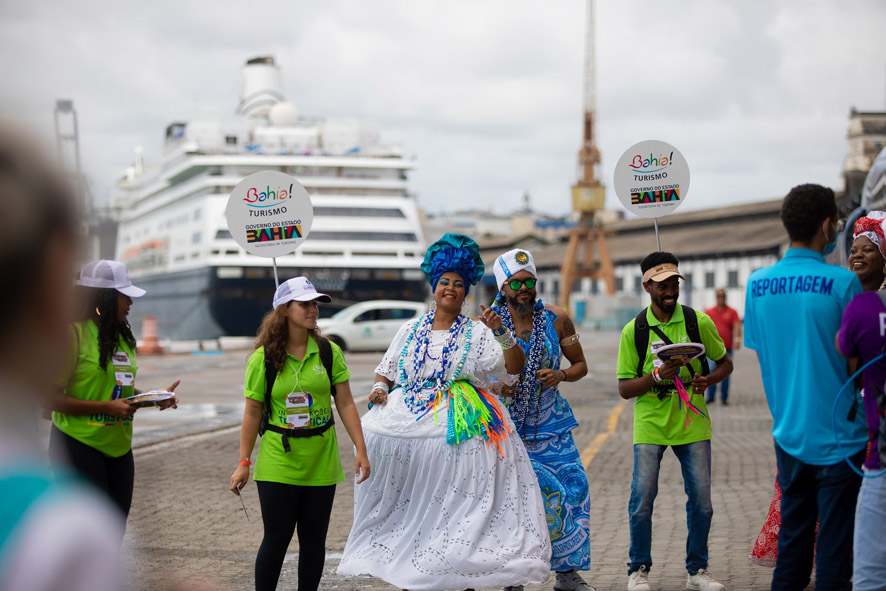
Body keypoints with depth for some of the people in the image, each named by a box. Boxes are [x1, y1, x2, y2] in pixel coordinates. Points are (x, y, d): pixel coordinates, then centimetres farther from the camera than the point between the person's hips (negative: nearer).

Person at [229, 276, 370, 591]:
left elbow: (345, 403, 3)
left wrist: (361, 450, -1)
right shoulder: (263, 359, -5)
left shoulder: (329, 352, 1)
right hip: (277, 463, -2)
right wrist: (244, 463, -1)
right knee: (276, 538, -1)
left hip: (321, 464, 3)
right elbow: (252, 413, -1)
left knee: (314, 539, 8)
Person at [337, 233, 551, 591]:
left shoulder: (477, 333, 7)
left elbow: (514, 368, 1)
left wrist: (502, 334, -11)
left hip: (460, 425, -2)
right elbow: (386, 369, 23)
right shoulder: (411, 331, 15)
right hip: (410, 421, 2)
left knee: (458, 501, -10)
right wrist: (380, 389, 3)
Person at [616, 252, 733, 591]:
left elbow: (725, 363, 11)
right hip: (650, 426, -1)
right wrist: (657, 376, -19)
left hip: (692, 423, 1)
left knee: (701, 502, 3)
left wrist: (708, 379, -11)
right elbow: (624, 388, -1)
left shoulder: (699, 322, 0)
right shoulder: (634, 331, -2)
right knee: (642, 501, -3)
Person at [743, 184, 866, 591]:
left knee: (792, 537, 17)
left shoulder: (757, 283, 1)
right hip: (838, 433, -5)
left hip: (787, 432, 5)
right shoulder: (843, 283, -14)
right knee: (835, 546, 2)